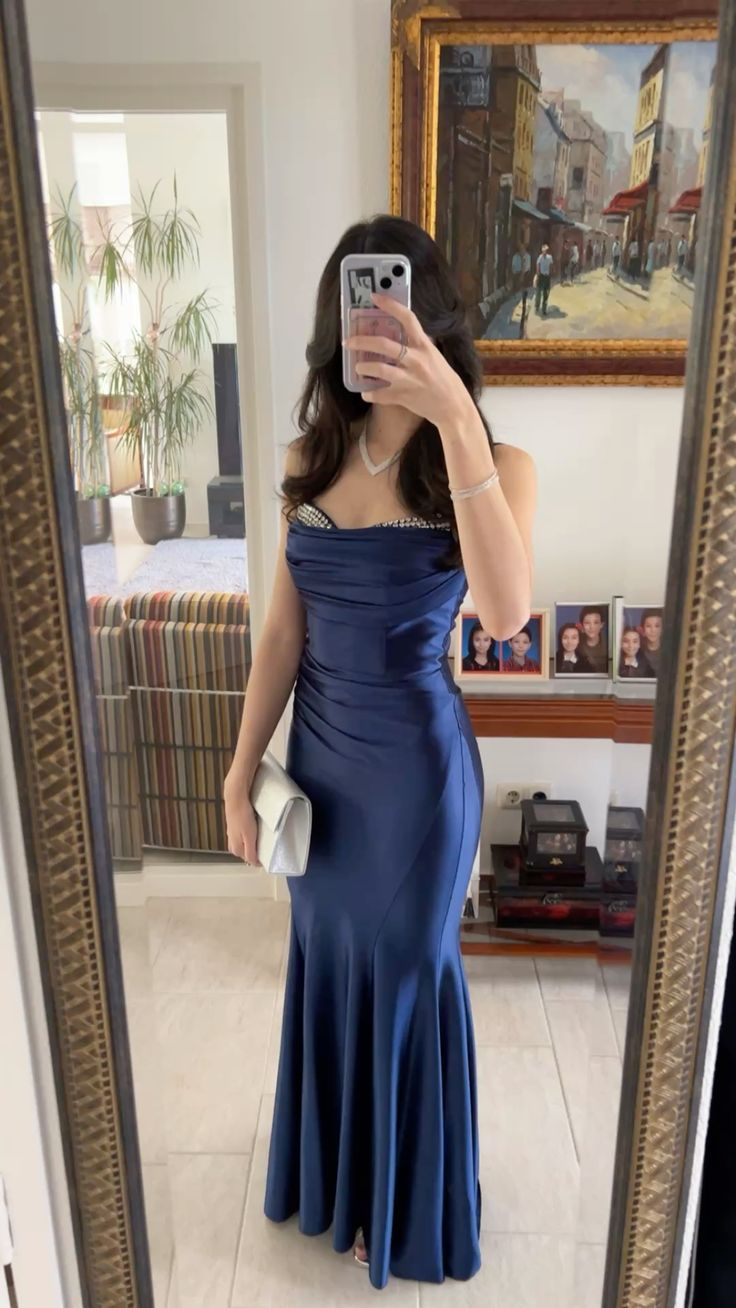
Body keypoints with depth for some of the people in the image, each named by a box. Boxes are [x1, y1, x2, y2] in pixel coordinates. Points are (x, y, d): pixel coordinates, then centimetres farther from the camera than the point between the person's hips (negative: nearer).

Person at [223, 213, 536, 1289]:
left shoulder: (495, 464, -13)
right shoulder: (310, 460, 0)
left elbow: (506, 613, -34)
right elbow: (282, 632, 3)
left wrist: (455, 418, -38)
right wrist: (241, 770, 3)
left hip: (417, 762, -4)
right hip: (319, 755, 5)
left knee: (405, 974, 14)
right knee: (328, 962, 21)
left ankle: (405, 1206, 43)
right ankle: (334, 1169, 51)